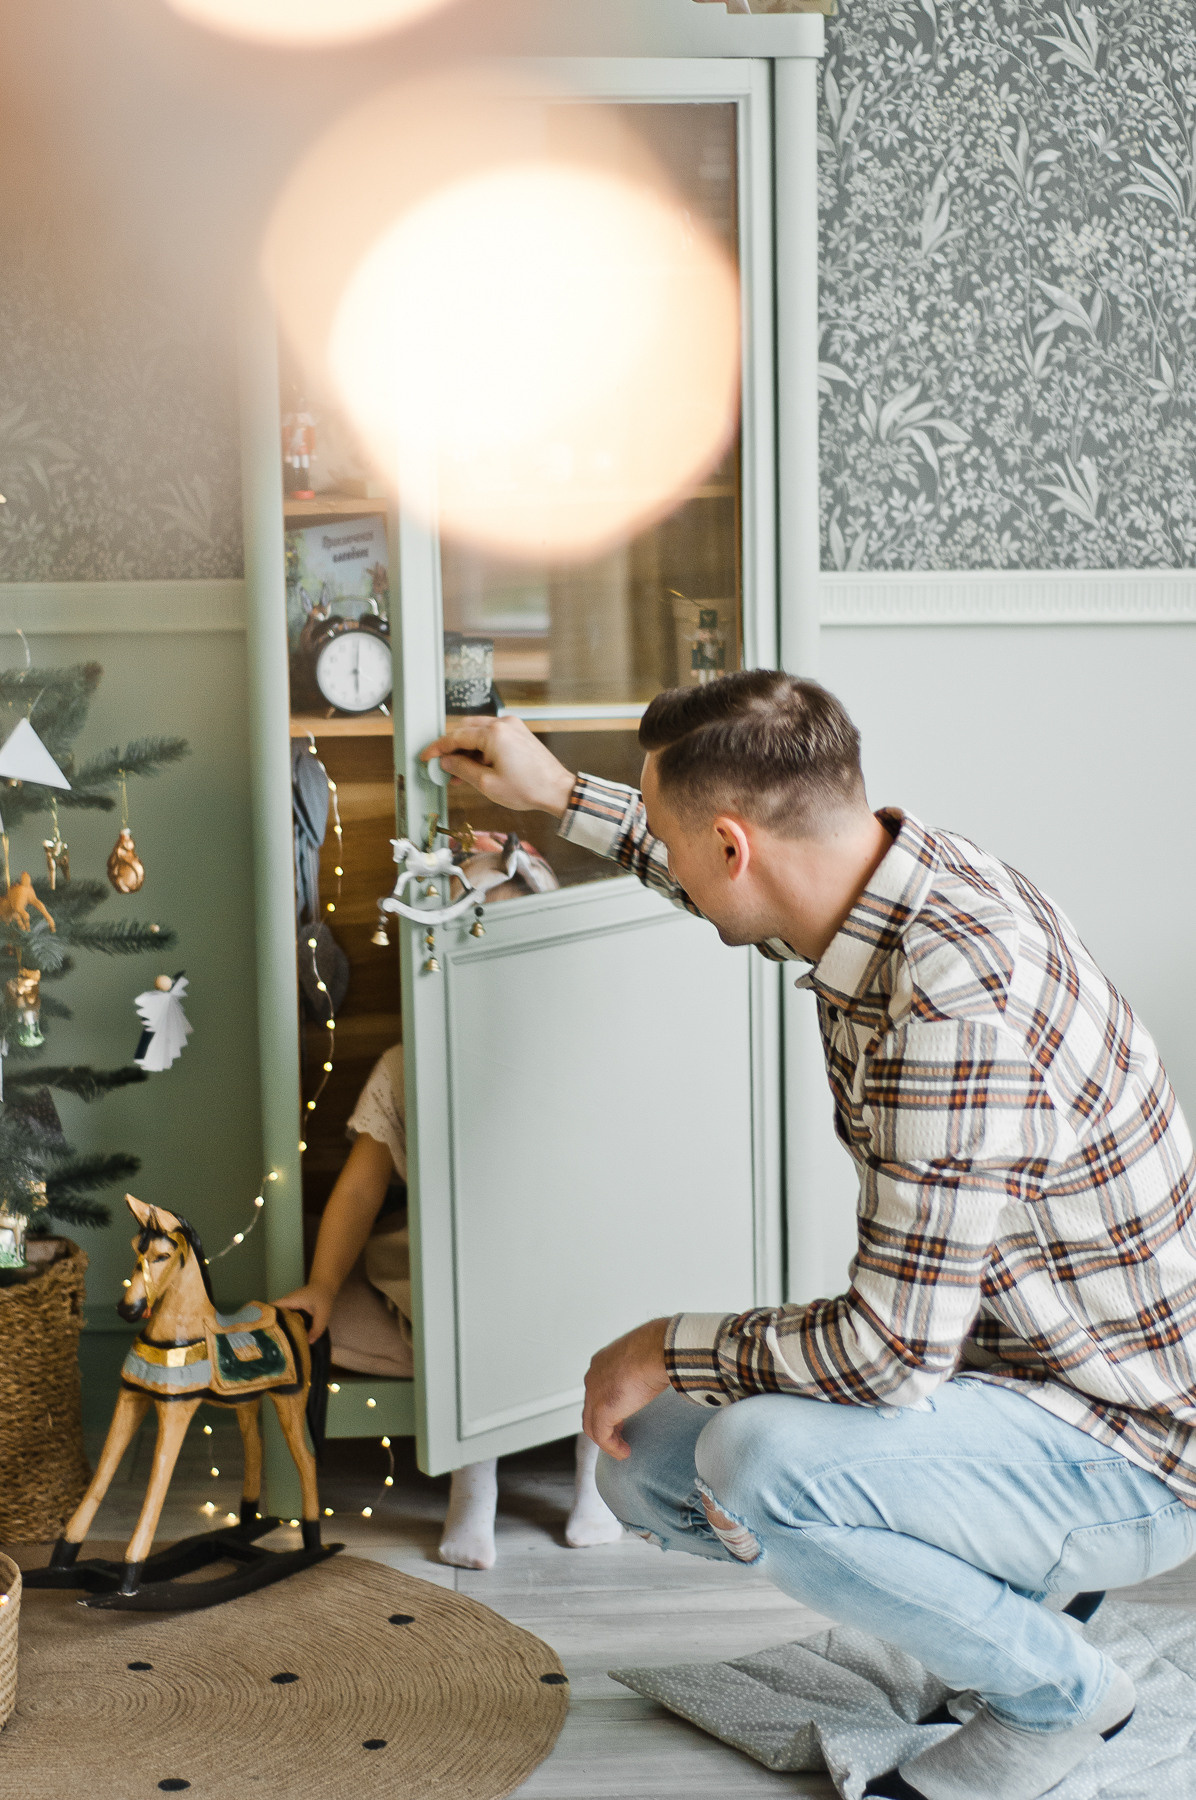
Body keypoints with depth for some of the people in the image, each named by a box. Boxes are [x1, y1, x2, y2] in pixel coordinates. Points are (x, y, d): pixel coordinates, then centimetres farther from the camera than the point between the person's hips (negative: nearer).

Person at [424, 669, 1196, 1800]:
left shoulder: (957, 1006, -35)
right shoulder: (885, 872, -5)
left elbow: (891, 1352, -32)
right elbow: (739, 882, 23)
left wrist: (675, 1349, -16)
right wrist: (560, 797, 26)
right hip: (1003, 1370, 9)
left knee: (754, 1462, -33)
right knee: (644, 1467, 8)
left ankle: (1056, 1692, -6)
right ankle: (1002, 1579, 17)